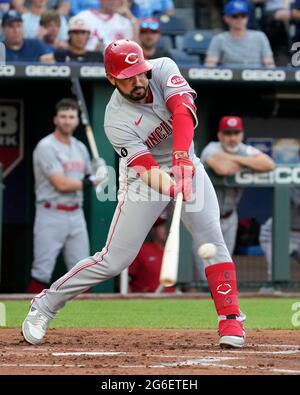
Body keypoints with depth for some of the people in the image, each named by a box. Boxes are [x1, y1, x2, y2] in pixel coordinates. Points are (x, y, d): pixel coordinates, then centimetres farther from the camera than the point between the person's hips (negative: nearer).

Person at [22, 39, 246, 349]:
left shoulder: (163, 69, -16)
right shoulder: (115, 120, -24)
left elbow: (183, 110, -32)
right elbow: (148, 170, -31)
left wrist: (181, 158, -47)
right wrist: (170, 186, -52)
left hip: (186, 164, 3)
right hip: (144, 176, -3)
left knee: (212, 238, -14)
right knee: (113, 261, -5)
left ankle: (230, 321, -7)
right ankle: (45, 305, 11)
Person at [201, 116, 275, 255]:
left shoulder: (246, 151, -7)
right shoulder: (212, 149, -19)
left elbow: (269, 165, -26)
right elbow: (222, 168, -41)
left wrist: (235, 158, -27)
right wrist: (246, 164, -20)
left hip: (228, 216, 5)